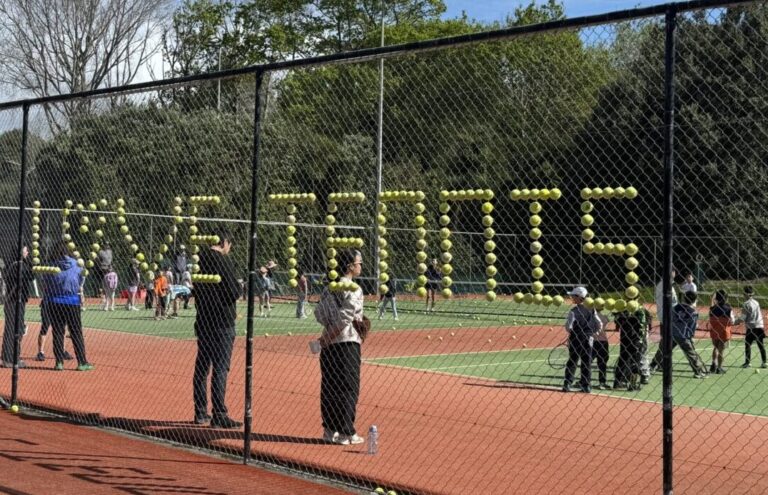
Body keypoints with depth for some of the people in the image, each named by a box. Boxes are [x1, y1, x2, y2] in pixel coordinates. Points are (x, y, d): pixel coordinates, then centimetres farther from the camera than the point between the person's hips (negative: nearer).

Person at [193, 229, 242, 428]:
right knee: (220, 368, -5)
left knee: (201, 366, 13)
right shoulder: (223, 260, -13)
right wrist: (238, 286, 3)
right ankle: (219, 415, -5)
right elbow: (235, 292, -17)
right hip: (222, 322, -7)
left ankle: (200, 412, 20)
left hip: (202, 320, 7)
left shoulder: (200, 259, 9)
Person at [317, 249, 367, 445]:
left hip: (329, 344, 7)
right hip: (347, 342, -7)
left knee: (329, 386, 13)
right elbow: (345, 317, -20)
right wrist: (327, 338, -14)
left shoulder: (329, 287, 10)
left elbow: (319, 313, 9)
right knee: (348, 387, 0)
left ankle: (330, 430, 19)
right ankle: (346, 433, 2)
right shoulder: (354, 289, -12)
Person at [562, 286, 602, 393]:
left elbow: (568, 326, -19)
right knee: (587, 363, 10)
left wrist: (571, 332, 1)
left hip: (576, 339, -3)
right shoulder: (591, 310, 2)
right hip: (588, 339, 3)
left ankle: (567, 384, 2)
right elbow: (600, 325, 0)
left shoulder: (574, 310, -12)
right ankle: (587, 386, 10)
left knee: (572, 362, 6)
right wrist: (592, 333, 12)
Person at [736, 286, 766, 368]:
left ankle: (747, 362, 0)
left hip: (751, 327, -6)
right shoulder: (756, 302, 12)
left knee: (747, 344, 1)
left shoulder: (746, 304, -9)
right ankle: (764, 362, 8)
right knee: (761, 345, 8)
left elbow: (743, 318, -12)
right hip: (760, 326, 6)